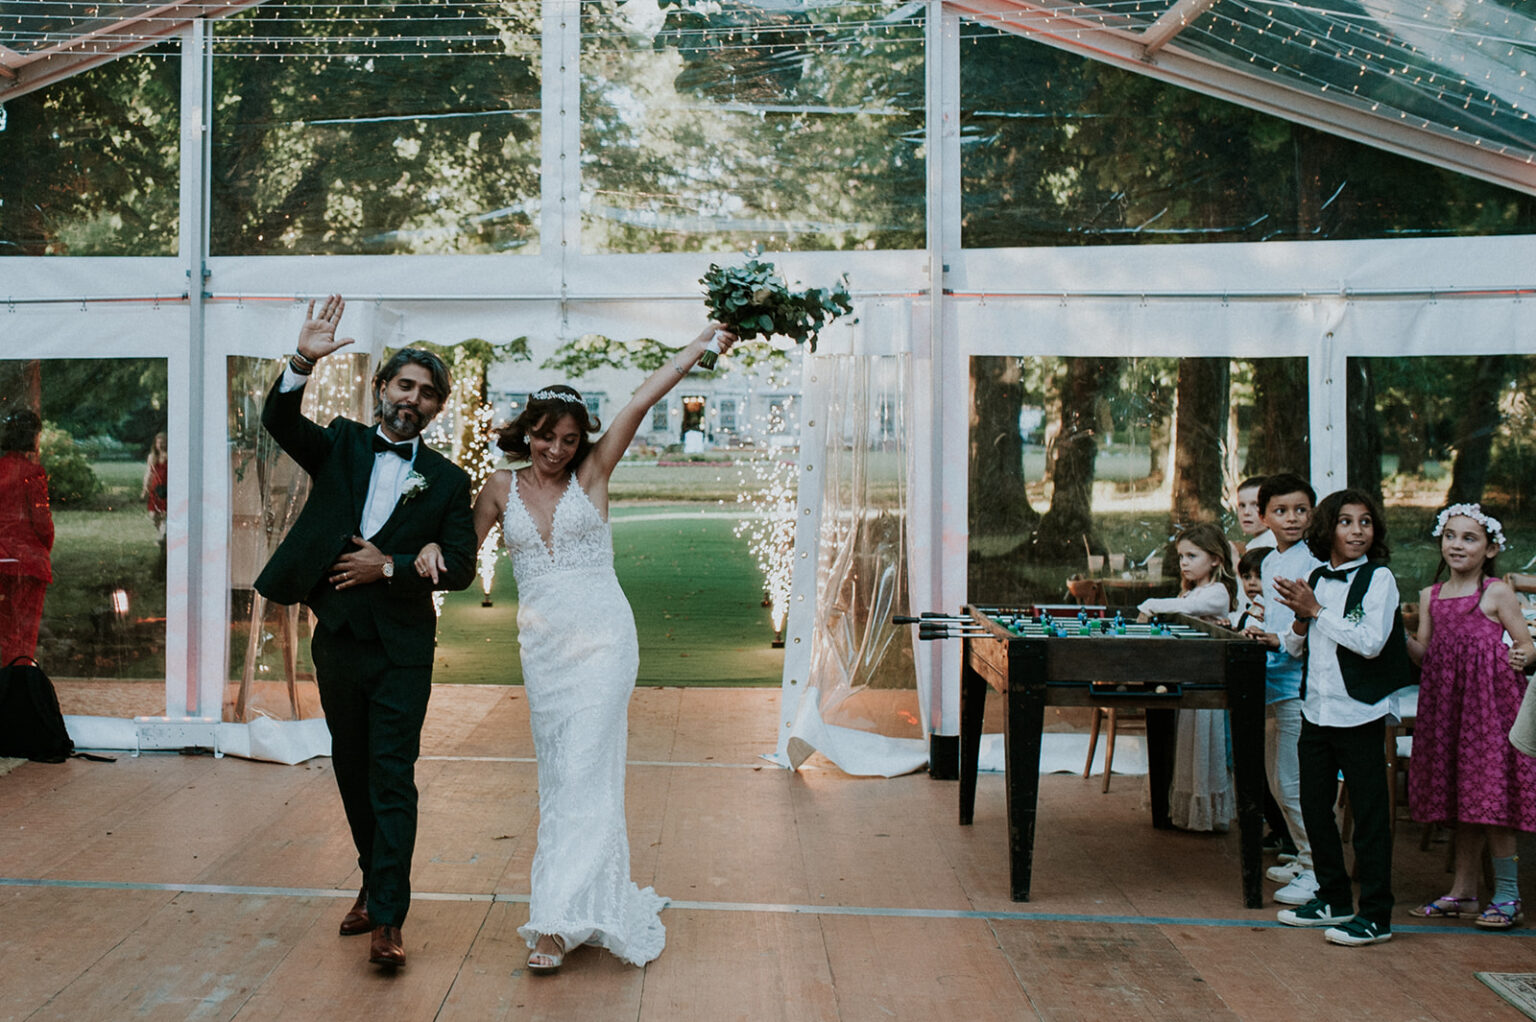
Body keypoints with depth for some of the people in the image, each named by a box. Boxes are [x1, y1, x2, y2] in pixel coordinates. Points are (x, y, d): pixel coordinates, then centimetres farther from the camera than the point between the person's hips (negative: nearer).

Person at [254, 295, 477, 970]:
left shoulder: (447, 480, 3)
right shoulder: (341, 446, 7)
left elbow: (459, 567, -2)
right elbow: (278, 421, -10)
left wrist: (388, 566, -14)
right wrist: (303, 363, -26)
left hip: (401, 646, -3)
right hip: (337, 636, 3)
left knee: (392, 779, -7)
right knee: (352, 772, 15)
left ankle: (388, 918, -5)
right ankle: (374, 881, 32)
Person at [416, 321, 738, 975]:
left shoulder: (592, 474, 1)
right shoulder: (501, 488, 9)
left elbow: (643, 399, -2)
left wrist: (710, 339, -4)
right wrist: (432, 547, -2)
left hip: (601, 638, -3)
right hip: (540, 644, 4)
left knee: (583, 770, -9)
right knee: (557, 772, 8)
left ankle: (558, 919, -9)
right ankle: (601, 892, 23)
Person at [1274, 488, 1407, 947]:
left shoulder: (1379, 577, -7)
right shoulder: (1316, 579, 9)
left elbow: (1371, 642, -19)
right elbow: (1295, 647, 12)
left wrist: (1315, 610, -14)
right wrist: (1300, 619, -8)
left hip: (1359, 712, -6)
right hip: (1316, 710, 6)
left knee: (1369, 813, 0)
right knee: (1314, 807, 13)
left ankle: (1375, 914, 9)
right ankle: (1333, 899, 28)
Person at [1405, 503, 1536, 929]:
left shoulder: (1497, 593, -1)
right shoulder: (1431, 596, 13)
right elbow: (1423, 652, 12)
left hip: (1490, 701, -5)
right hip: (1447, 701, 5)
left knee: (1491, 797, -6)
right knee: (1460, 798, 11)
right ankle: (1464, 891, 20)